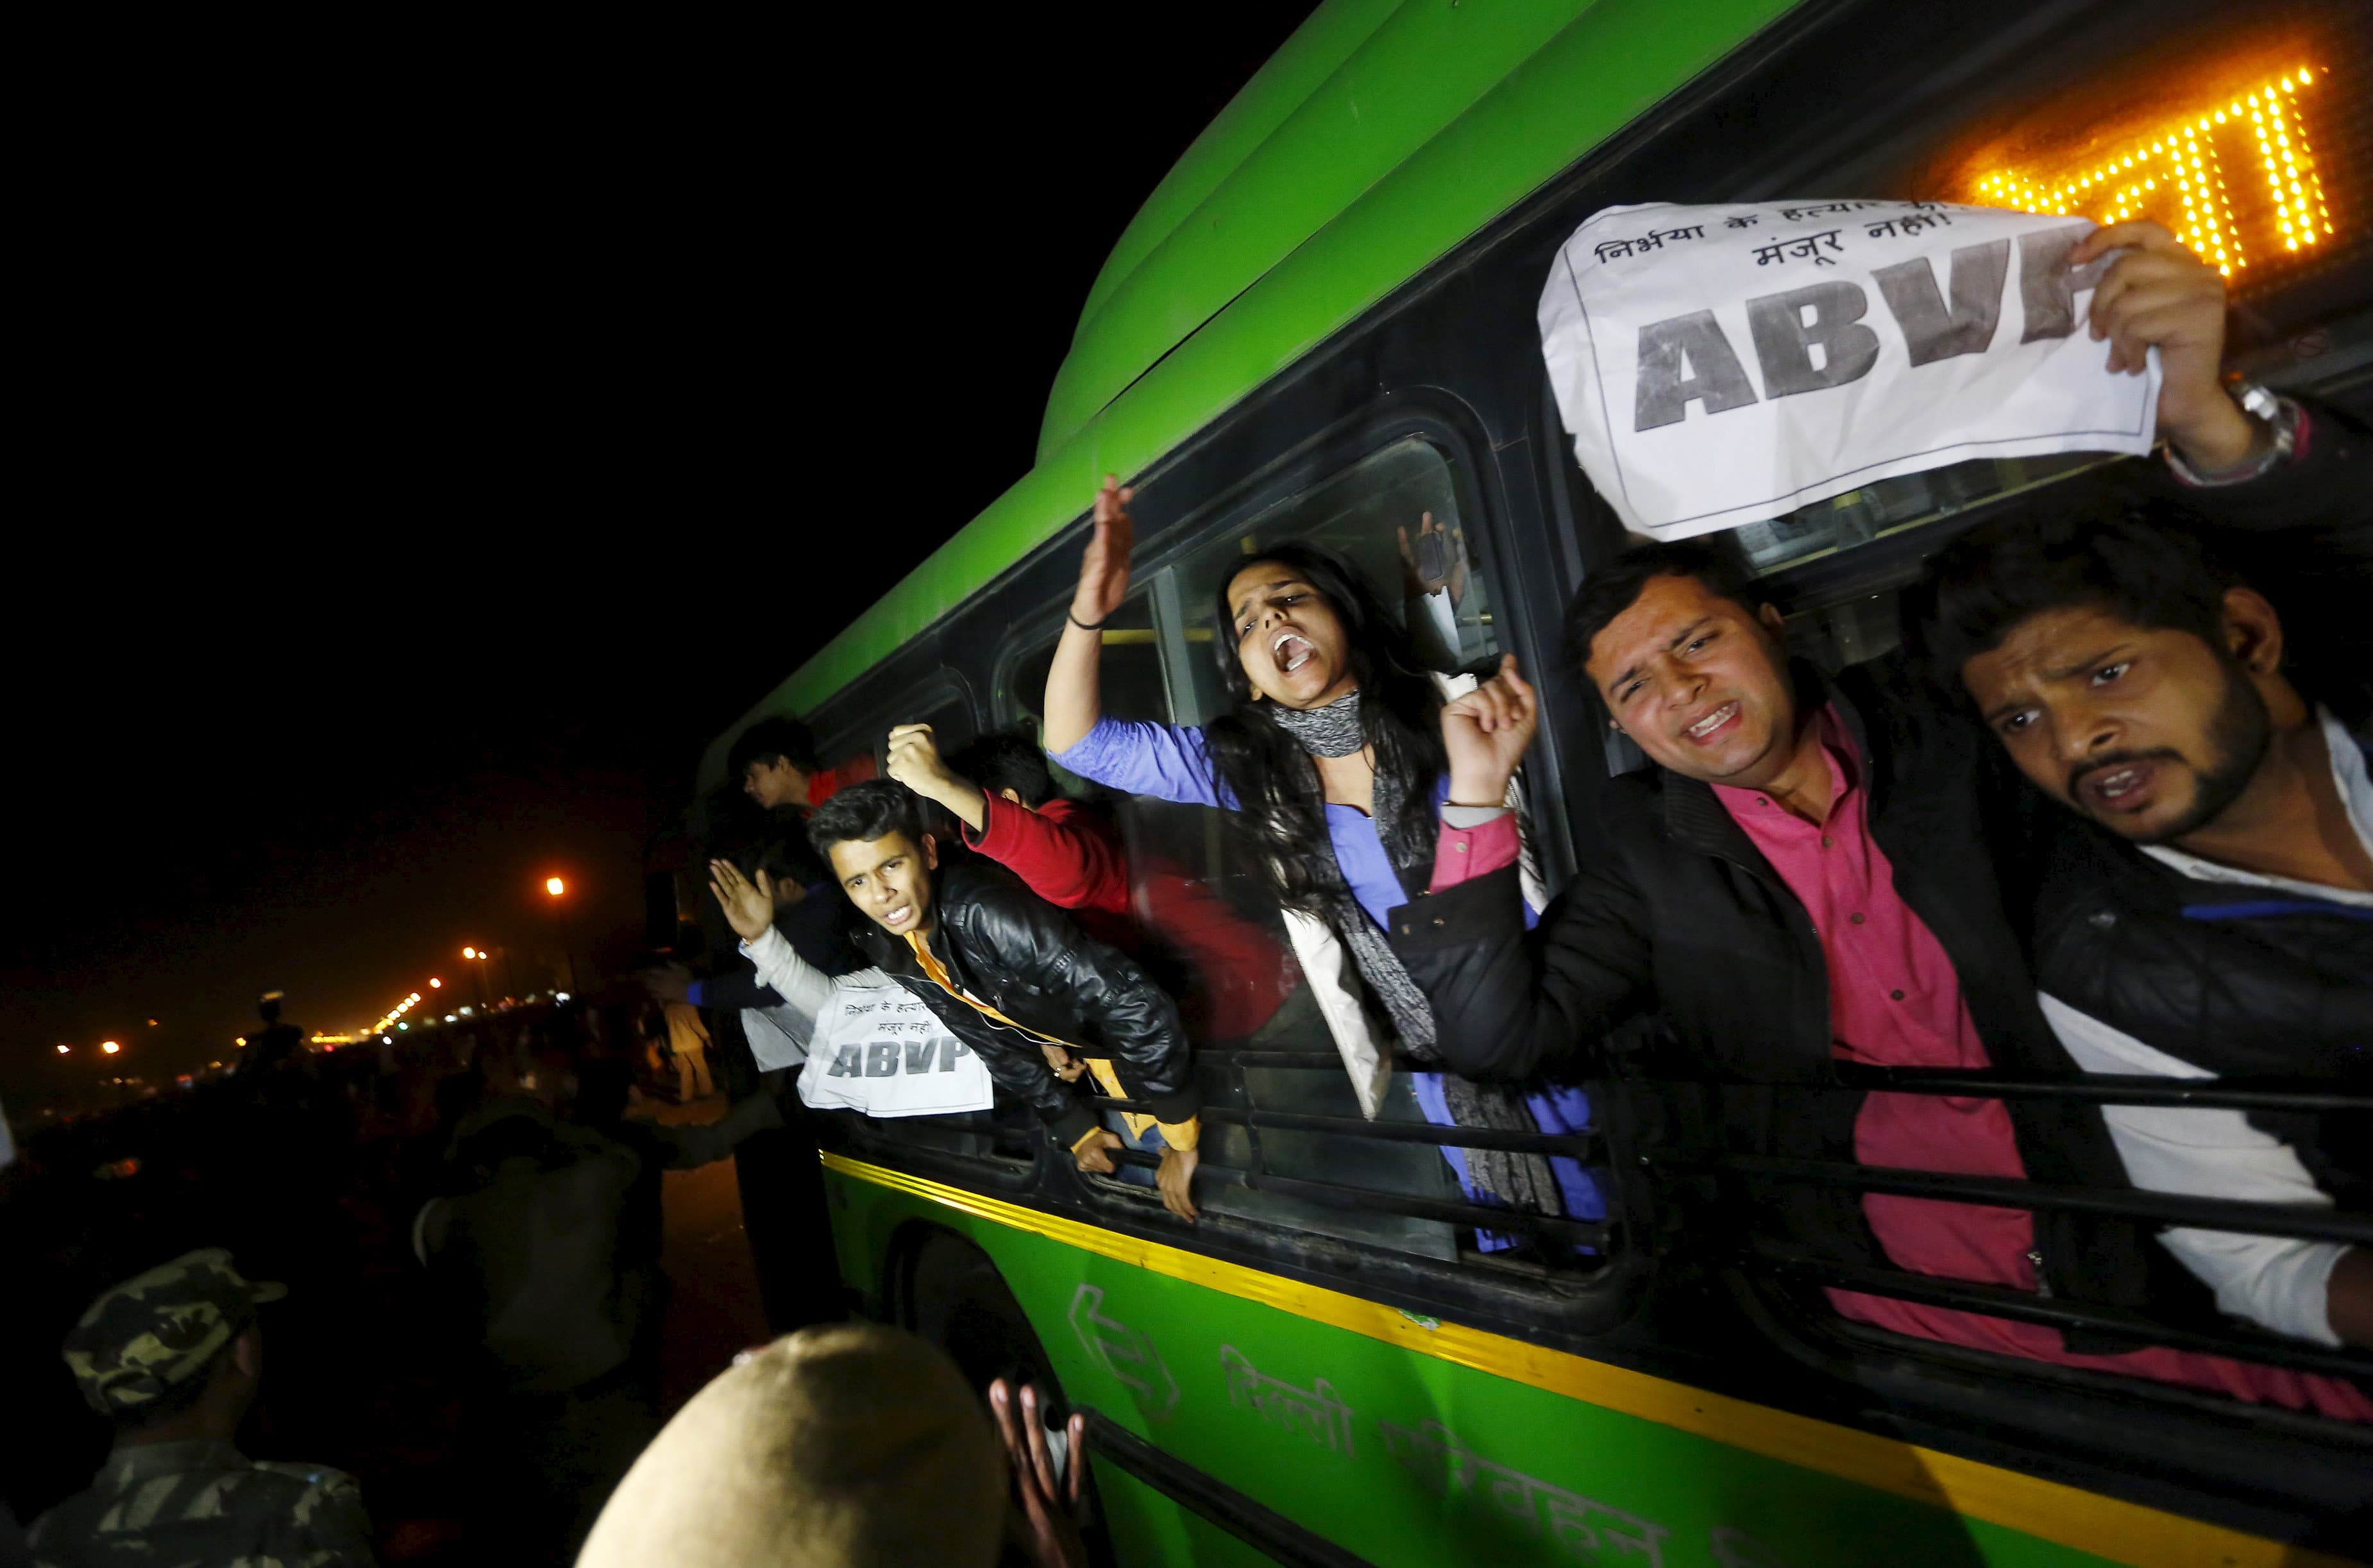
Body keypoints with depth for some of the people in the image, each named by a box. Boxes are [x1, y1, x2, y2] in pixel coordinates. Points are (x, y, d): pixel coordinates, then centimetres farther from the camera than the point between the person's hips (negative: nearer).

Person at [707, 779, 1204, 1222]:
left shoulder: (985, 914, -33)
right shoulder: (890, 950, -8)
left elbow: (1134, 1005, -36)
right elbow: (999, 1049, 1)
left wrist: (1180, 1137, -29)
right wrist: (1077, 1129, -5)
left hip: (1151, 1056, -6)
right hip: (1075, 1067, 6)